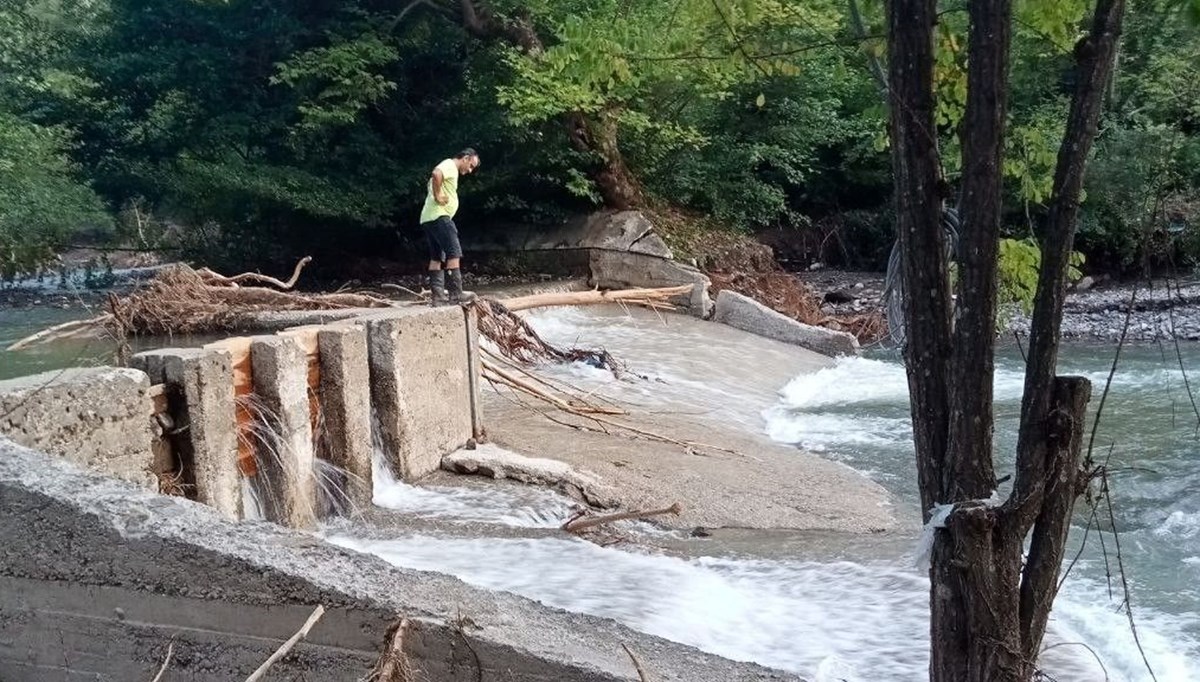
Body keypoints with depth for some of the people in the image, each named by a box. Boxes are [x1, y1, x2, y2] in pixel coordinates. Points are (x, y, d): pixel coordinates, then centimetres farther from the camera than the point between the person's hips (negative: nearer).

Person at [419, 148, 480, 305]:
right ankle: (455, 293, -14)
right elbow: (436, 174, -29)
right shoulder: (450, 165, -7)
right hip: (439, 216, -11)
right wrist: (438, 196, -22)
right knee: (454, 253, -11)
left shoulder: (450, 169, 24)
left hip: (428, 218, 11)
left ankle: (437, 294, 9)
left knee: (437, 257, 10)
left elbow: (431, 184, 35)